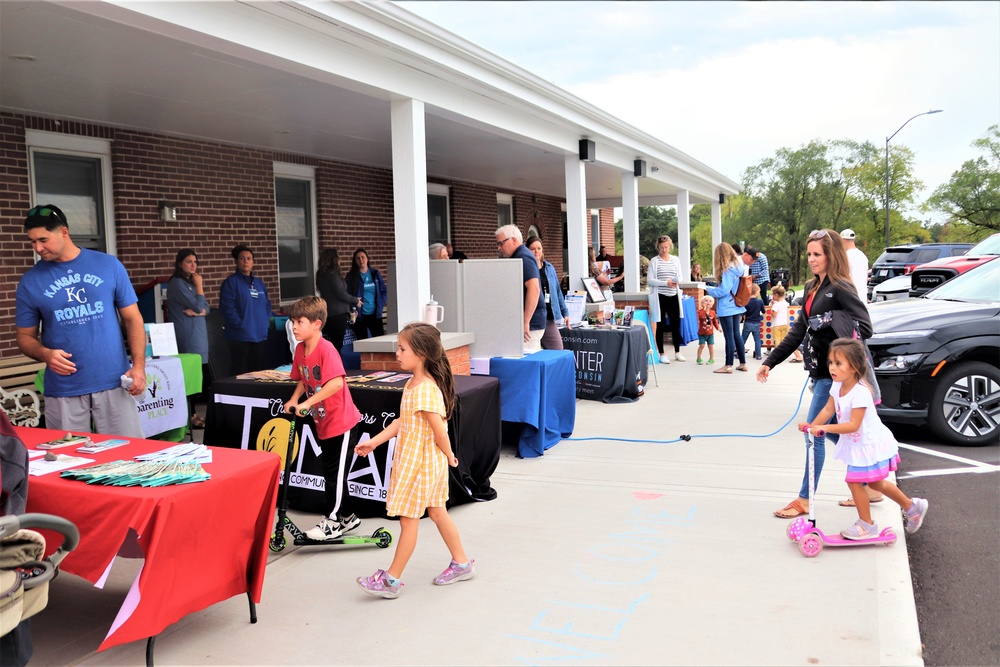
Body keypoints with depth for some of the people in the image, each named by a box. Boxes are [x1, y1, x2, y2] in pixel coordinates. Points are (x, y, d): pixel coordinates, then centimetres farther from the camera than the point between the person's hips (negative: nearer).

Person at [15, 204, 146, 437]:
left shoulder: (109, 266, 1)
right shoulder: (30, 281, 4)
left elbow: (132, 318, 4)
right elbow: (25, 337, 10)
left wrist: (139, 365, -8)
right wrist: (45, 354, -13)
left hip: (113, 383, -1)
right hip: (62, 391, 1)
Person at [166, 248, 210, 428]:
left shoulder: (191, 282, 18)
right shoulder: (177, 283, -9)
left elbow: (206, 309, 13)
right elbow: (197, 306, -15)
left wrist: (197, 312, -9)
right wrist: (200, 286, -3)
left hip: (198, 333, 9)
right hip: (188, 334, -9)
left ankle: (192, 414, 13)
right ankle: (190, 416, -5)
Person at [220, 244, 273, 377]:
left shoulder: (259, 283, 15)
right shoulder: (231, 282, -5)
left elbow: (267, 305, 20)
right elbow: (227, 308, -13)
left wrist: (266, 321, 5)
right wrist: (241, 325, -16)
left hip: (260, 335, 6)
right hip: (240, 336, -6)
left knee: (257, 371, 11)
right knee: (239, 372, -3)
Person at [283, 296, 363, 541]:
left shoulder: (326, 349, -22)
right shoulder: (300, 350, 2)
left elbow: (337, 383, -34)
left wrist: (308, 403, -34)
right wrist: (293, 400, -2)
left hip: (340, 421, -9)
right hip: (323, 422, 9)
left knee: (334, 473, 0)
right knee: (333, 472, 17)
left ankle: (332, 521, 13)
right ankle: (348, 517, 31)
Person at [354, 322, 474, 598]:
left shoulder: (426, 390, -27)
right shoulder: (412, 384, 5)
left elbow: (440, 431, -25)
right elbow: (402, 421, 11)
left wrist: (449, 456, -9)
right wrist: (374, 442, 10)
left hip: (421, 463, -10)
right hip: (410, 459, 10)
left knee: (408, 519, 3)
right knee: (437, 512, 19)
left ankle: (392, 579, 16)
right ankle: (461, 563, 32)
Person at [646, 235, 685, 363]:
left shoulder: (676, 259, 10)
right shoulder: (654, 261, -3)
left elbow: (680, 277, 13)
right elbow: (649, 280, -8)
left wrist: (677, 281, -11)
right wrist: (666, 283, -19)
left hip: (674, 296, 4)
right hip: (660, 296, -4)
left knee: (676, 324, 8)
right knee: (660, 325, 2)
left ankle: (677, 352, 21)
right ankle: (661, 354, 10)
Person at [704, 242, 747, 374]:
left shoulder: (727, 270, -18)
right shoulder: (738, 268, 8)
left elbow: (723, 291, -19)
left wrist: (709, 290, -5)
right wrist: (716, 288, 16)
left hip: (726, 308, -8)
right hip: (737, 307, 8)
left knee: (729, 337, -3)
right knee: (736, 335, 15)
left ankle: (728, 366, 3)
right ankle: (742, 363, 21)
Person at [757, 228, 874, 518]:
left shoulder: (841, 288, -13)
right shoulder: (812, 289, 12)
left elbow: (865, 327, -19)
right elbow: (798, 331, 14)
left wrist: (831, 318, -28)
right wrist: (770, 361, 11)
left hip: (834, 373, -9)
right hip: (819, 371, 9)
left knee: (815, 432, -3)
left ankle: (805, 500, 7)